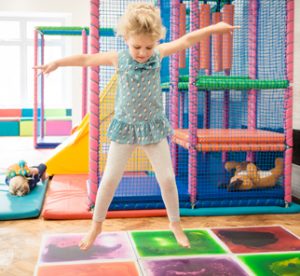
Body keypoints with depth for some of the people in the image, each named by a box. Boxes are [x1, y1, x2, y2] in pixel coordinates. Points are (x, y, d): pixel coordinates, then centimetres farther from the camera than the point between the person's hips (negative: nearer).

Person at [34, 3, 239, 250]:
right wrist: (57, 63, 5)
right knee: (110, 178, 3)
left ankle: (175, 224, 23)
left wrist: (214, 28, -10)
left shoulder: (158, 54, -6)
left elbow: (187, 40, -5)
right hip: (125, 127, 0)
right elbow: (86, 59, 3)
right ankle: (96, 225, 22)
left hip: (153, 127, 1)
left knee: (167, 178, 1)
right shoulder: (118, 59, -8)